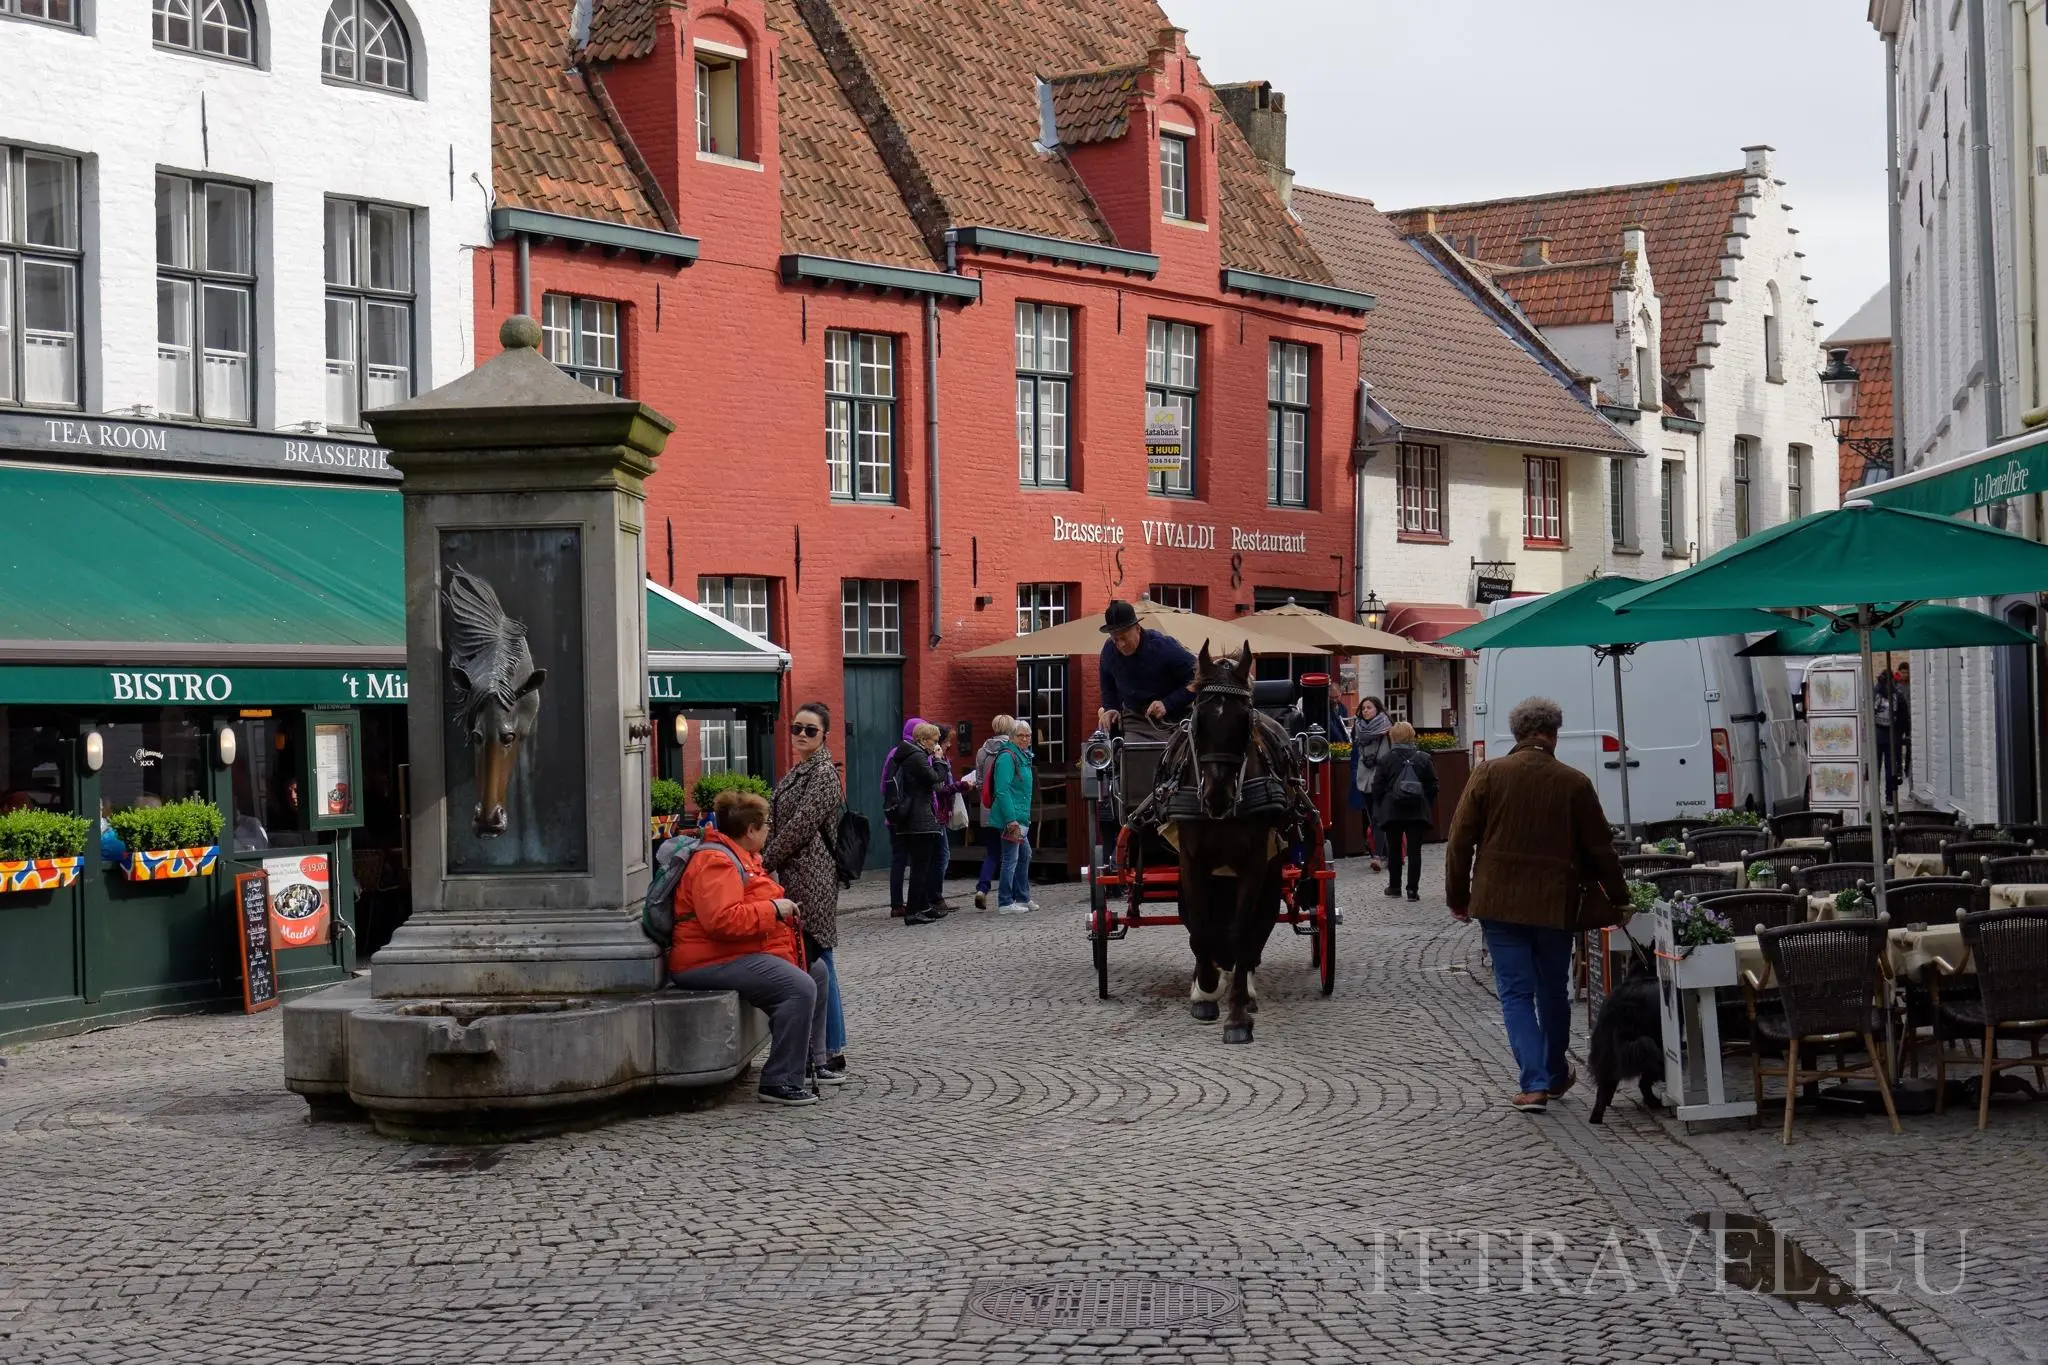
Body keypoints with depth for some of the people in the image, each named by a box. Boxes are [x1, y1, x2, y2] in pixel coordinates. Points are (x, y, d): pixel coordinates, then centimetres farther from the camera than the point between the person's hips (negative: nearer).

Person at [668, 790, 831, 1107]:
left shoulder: (740, 856, 18)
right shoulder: (715, 862, -18)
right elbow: (721, 920, -31)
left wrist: (783, 906, 23)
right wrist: (773, 909, -23)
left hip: (739, 953, 12)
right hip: (712, 962, -12)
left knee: (815, 971, 19)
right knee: (799, 987, -27)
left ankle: (809, 1063, 25)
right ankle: (781, 1083, -24)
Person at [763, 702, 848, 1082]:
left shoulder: (823, 774, -10)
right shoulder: (796, 773, 18)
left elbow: (800, 826, -15)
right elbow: (778, 824, 20)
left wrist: (764, 862, -10)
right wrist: (765, 861, 6)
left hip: (811, 879, -9)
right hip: (793, 877, 9)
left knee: (817, 964, -8)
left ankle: (833, 1057, -6)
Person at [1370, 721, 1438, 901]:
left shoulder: (1385, 760, -5)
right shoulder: (1424, 759, 0)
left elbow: (1377, 789, -4)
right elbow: (1432, 787, 3)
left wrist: (1378, 811, 8)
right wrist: (1429, 808, 15)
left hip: (1391, 812, 0)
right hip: (1418, 812, 0)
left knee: (1394, 849, 13)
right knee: (1414, 850, 0)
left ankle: (1394, 886, 22)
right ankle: (1413, 890, -3)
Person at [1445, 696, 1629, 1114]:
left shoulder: (1488, 774, -3)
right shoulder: (1574, 783, -2)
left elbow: (1461, 839, -2)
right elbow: (1599, 849, 3)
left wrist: (1458, 896, 8)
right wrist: (1618, 898, 16)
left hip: (1498, 903, -1)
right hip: (1554, 905, 1)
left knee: (1516, 993, 2)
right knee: (1554, 991, 18)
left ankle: (1535, 1084, -9)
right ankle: (1554, 1075, 32)